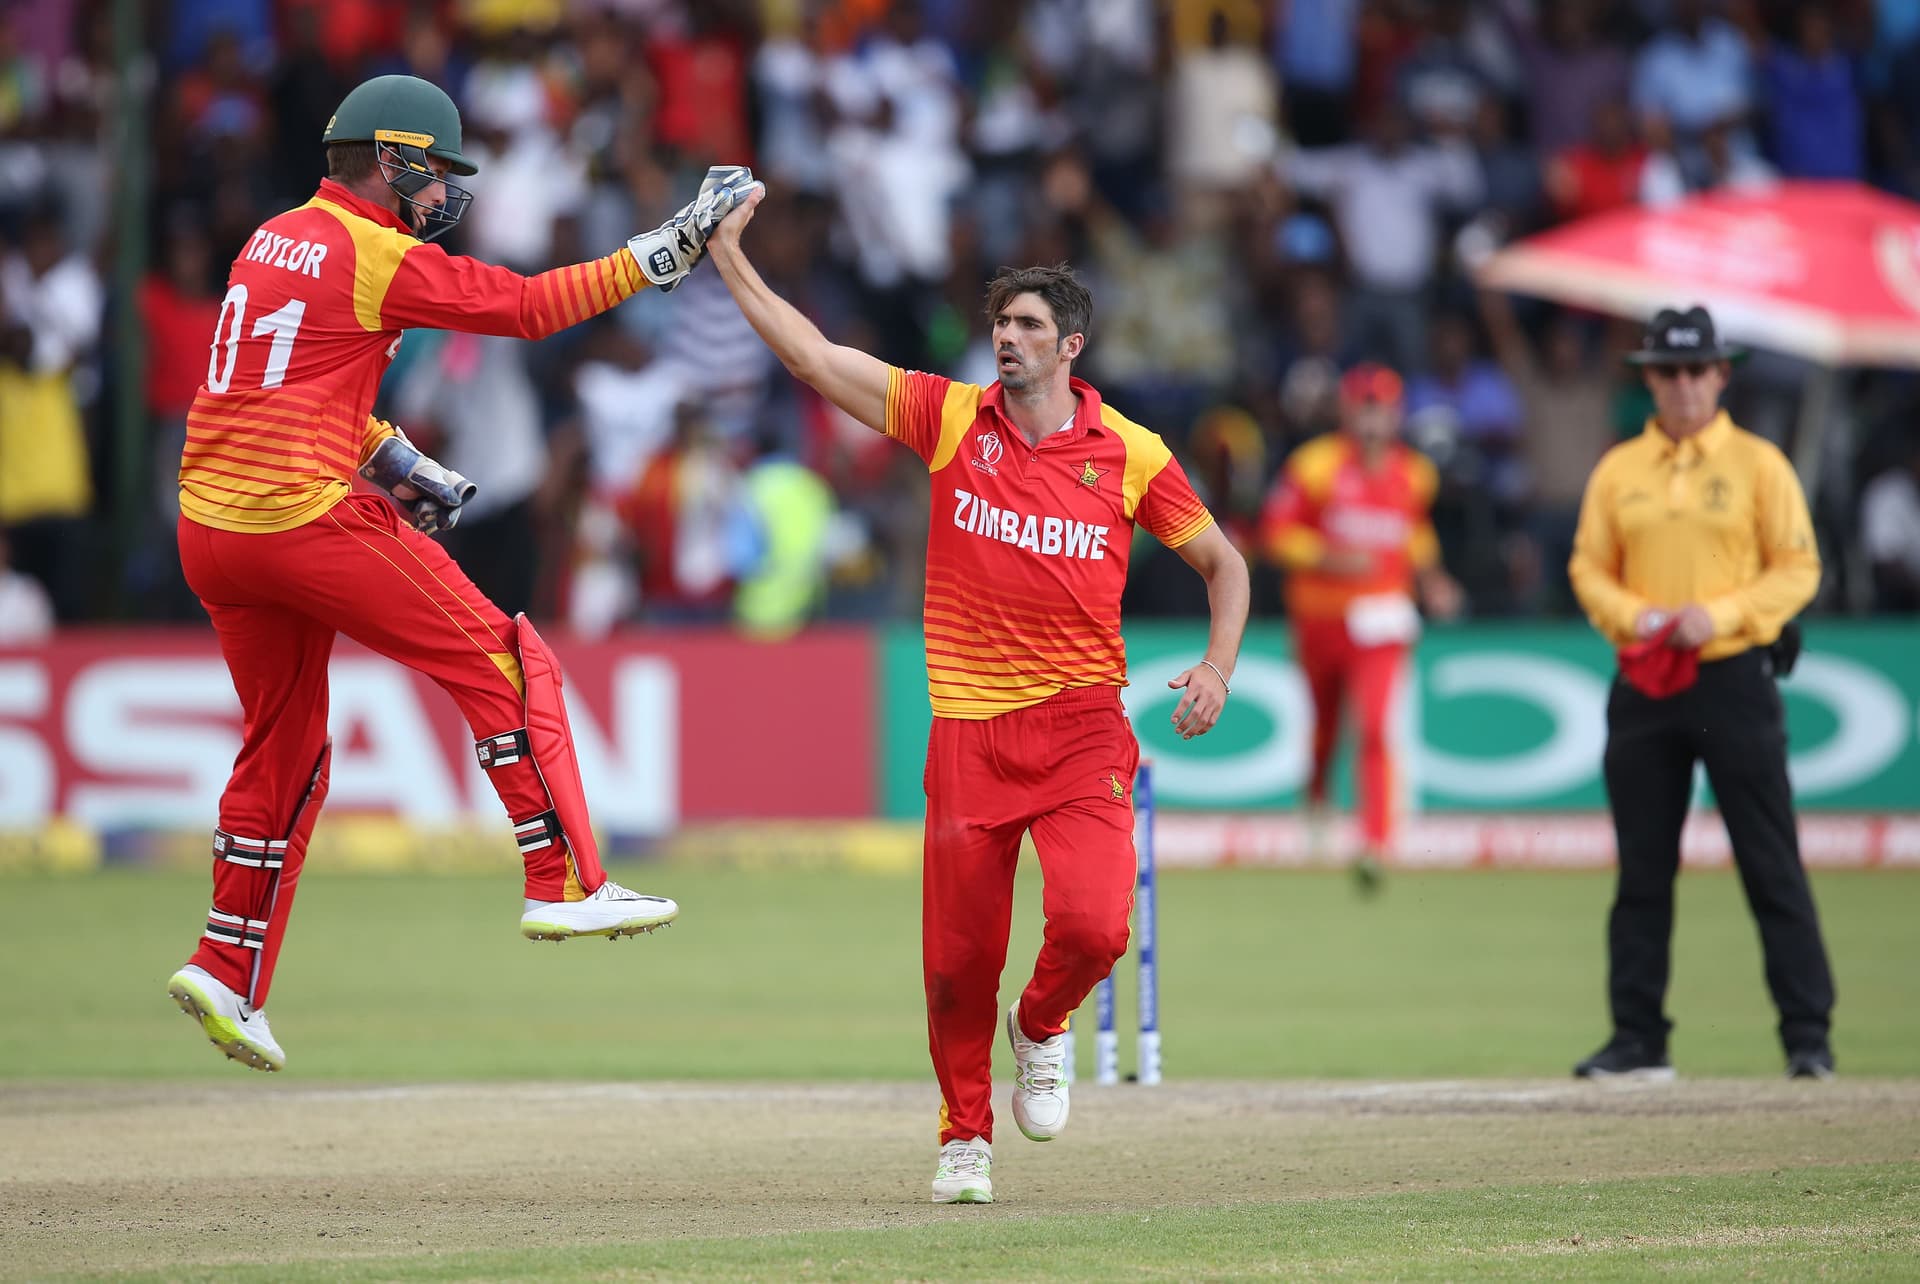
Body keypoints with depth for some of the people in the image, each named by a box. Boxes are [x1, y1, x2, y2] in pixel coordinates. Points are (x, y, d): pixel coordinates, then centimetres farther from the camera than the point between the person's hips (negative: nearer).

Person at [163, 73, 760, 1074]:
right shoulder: (376, 255, -9)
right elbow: (529, 306, -7)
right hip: (307, 518, -9)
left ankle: (228, 972, 17)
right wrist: (661, 252, -2)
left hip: (208, 532, 9)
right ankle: (563, 885, -2)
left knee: (283, 745, 18)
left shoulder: (272, 241, 17)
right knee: (502, 661, 1)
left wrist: (388, 458, 23)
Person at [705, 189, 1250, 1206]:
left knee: (1091, 925, -19)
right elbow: (815, 358, 1)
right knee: (958, 958, 1)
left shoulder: (1131, 456, 1)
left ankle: (1042, 1027, 16)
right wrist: (730, 261, -4)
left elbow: (1222, 562, 12)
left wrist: (1217, 670, -3)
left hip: (1080, 728, -1)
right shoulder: (952, 418, 3)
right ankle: (966, 1136, 23)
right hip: (968, 731, 1)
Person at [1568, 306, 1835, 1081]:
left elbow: (1798, 570, -1)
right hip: (1644, 683, 3)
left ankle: (1808, 1035, -2)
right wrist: (1636, 616, -8)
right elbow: (1589, 570, 11)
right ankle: (1638, 1038, 9)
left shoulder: (1758, 464, 1)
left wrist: (1719, 614, -14)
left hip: (1735, 676, -3)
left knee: (1772, 866, -4)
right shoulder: (1617, 471, 10)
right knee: (1642, 870, 5)